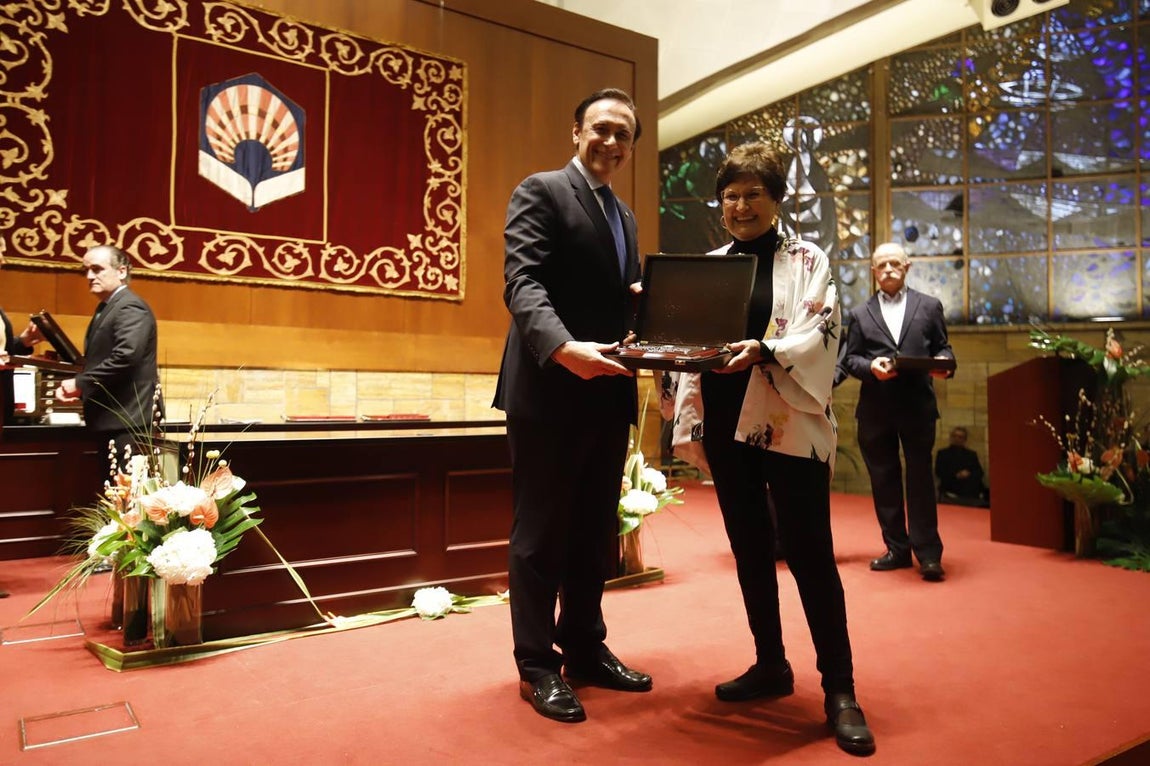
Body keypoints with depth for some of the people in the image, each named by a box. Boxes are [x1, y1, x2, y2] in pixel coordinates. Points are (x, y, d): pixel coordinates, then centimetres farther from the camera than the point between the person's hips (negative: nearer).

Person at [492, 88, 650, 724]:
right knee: (541, 534, 3)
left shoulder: (624, 216, 21)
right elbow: (522, 283, -17)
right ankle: (537, 666, 16)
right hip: (549, 392, -8)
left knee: (596, 533, 14)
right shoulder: (540, 192, -3)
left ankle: (584, 648, 29)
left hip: (608, 396, 8)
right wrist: (563, 347, -34)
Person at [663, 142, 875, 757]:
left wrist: (764, 351, -26)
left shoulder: (806, 260, 3)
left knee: (809, 552, -5)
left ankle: (839, 689, 6)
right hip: (726, 423, 5)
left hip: (789, 425, -4)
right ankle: (771, 665, 26)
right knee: (749, 548, 11)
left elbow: (818, 333, -10)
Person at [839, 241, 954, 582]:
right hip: (875, 409, 2)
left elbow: (942, 347, 9)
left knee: (921, 478, -1)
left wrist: (943, 364, -13)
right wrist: (871, 366, -13)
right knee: (884, 480, 7)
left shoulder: (929, 305, 10)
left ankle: (928, 553, 6)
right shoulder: (860, 314, 11)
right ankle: (897, 549, 18)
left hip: (918, 405, -2)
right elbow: (849, 358, 7)